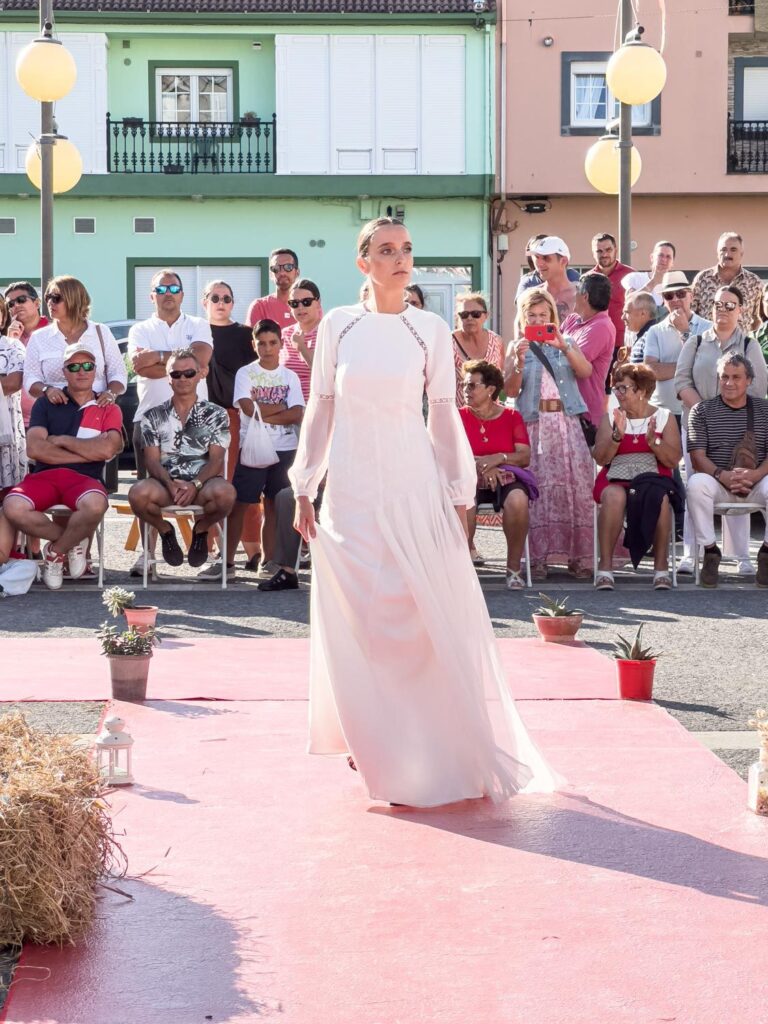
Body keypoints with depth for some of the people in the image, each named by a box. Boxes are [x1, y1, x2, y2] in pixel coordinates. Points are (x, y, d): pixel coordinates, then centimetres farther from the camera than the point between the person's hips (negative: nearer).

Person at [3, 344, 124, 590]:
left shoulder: (108, 409, 13)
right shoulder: (46, 404, 13)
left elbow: (107, 449, -7)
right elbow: (34, 448, -3)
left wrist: (62, 441, 0)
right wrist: (88, 453, -4)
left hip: (84, 478, -1)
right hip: (44, 475, 1)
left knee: (95, 504, -39)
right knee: (13, 507, -32)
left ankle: (56, 551, -6)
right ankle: (73, 540, -2)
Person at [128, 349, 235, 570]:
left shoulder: (216, 415, 11)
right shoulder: (153, 416, 14)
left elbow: (216, 459, 0)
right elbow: (152, 460, 4)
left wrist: (195, 484, -19)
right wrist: (171, 484, -18)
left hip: (203, 483, 0)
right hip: (166, 483, 0)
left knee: (225, 493, -37)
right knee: (139, 493, -35)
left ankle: (201, 529, 0)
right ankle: (165, 530, 1)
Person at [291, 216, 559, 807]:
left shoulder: (431, 331, 1)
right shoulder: (338, 326, 2)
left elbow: (445, 416, 3)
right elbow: (321, 410, 6)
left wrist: (460, 498, 1)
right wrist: (304, 489, 4)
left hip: (414, 486, 0)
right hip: (352, 487, 1)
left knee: (427, 614, -1)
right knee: (356, 619, 4)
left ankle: (435, 747, 11)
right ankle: (370, 742, 19)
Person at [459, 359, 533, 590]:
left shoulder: (511, 417, 10)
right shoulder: (460, 416, 8)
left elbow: (525, 456, 0)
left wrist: (498, 458, -17)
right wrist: (481, 465, -17)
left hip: (506, 475, 0)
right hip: (469, 477, 0)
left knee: (517, 501, -35)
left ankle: (514, 568, -20)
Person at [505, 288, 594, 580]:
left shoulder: (566, 343, 16)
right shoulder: (517, 348, 12)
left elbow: (586, 372, -1)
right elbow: (511, 390, 3)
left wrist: (563, 347, -13)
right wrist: (520, 362, -13)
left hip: (568, 423, 1)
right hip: (534, 424, -1)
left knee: (576, 485, -7)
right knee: (540, 487, -11)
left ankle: (577, 555, -5)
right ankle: (539, 556, -11)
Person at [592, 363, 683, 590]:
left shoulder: (664, 418, 11)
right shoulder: (610, 418, 14)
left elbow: (673, 460, 1)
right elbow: (600, 458, 2)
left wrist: (654, 442, -15)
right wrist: (617, 436, -13)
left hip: (653, 477, 0)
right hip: (616, 479, 1)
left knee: (659, 497, -36)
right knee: (614, 495, -36)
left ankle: (661, 566, -26)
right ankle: (605, 566, -33)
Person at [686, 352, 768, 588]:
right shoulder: (702, 411, 7)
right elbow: (697, 457, -3)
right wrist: (723, 475, -22)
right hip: (717, 481, 0)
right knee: (696, 484, -34)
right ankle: (710, 551, -19)